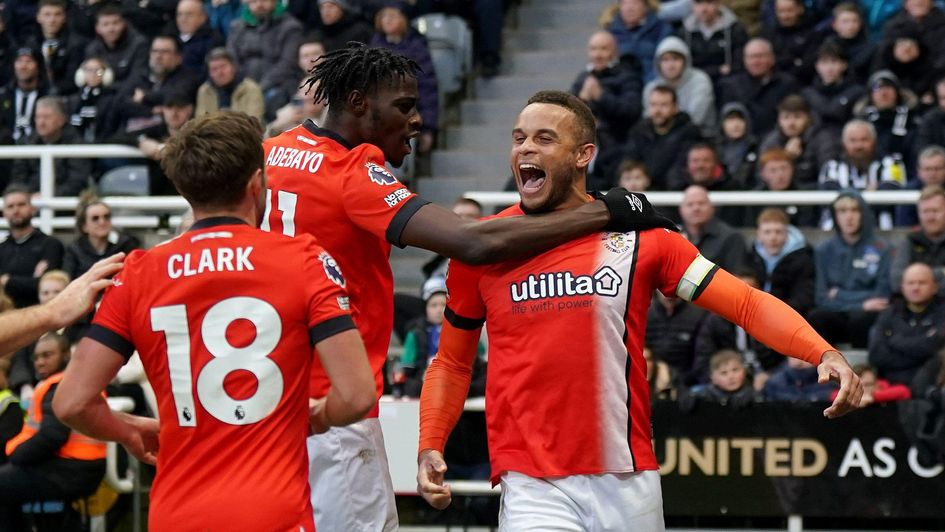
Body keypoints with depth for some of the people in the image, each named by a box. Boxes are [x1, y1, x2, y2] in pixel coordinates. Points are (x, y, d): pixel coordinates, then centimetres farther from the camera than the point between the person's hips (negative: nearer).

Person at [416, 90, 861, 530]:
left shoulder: (637, 236, 3)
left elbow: (746, 303, 0)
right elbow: (452, 361, 15)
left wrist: (824, 353, -15)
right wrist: (429, 447, 0)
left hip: (629, 481, 1)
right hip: (533, 489, -1)